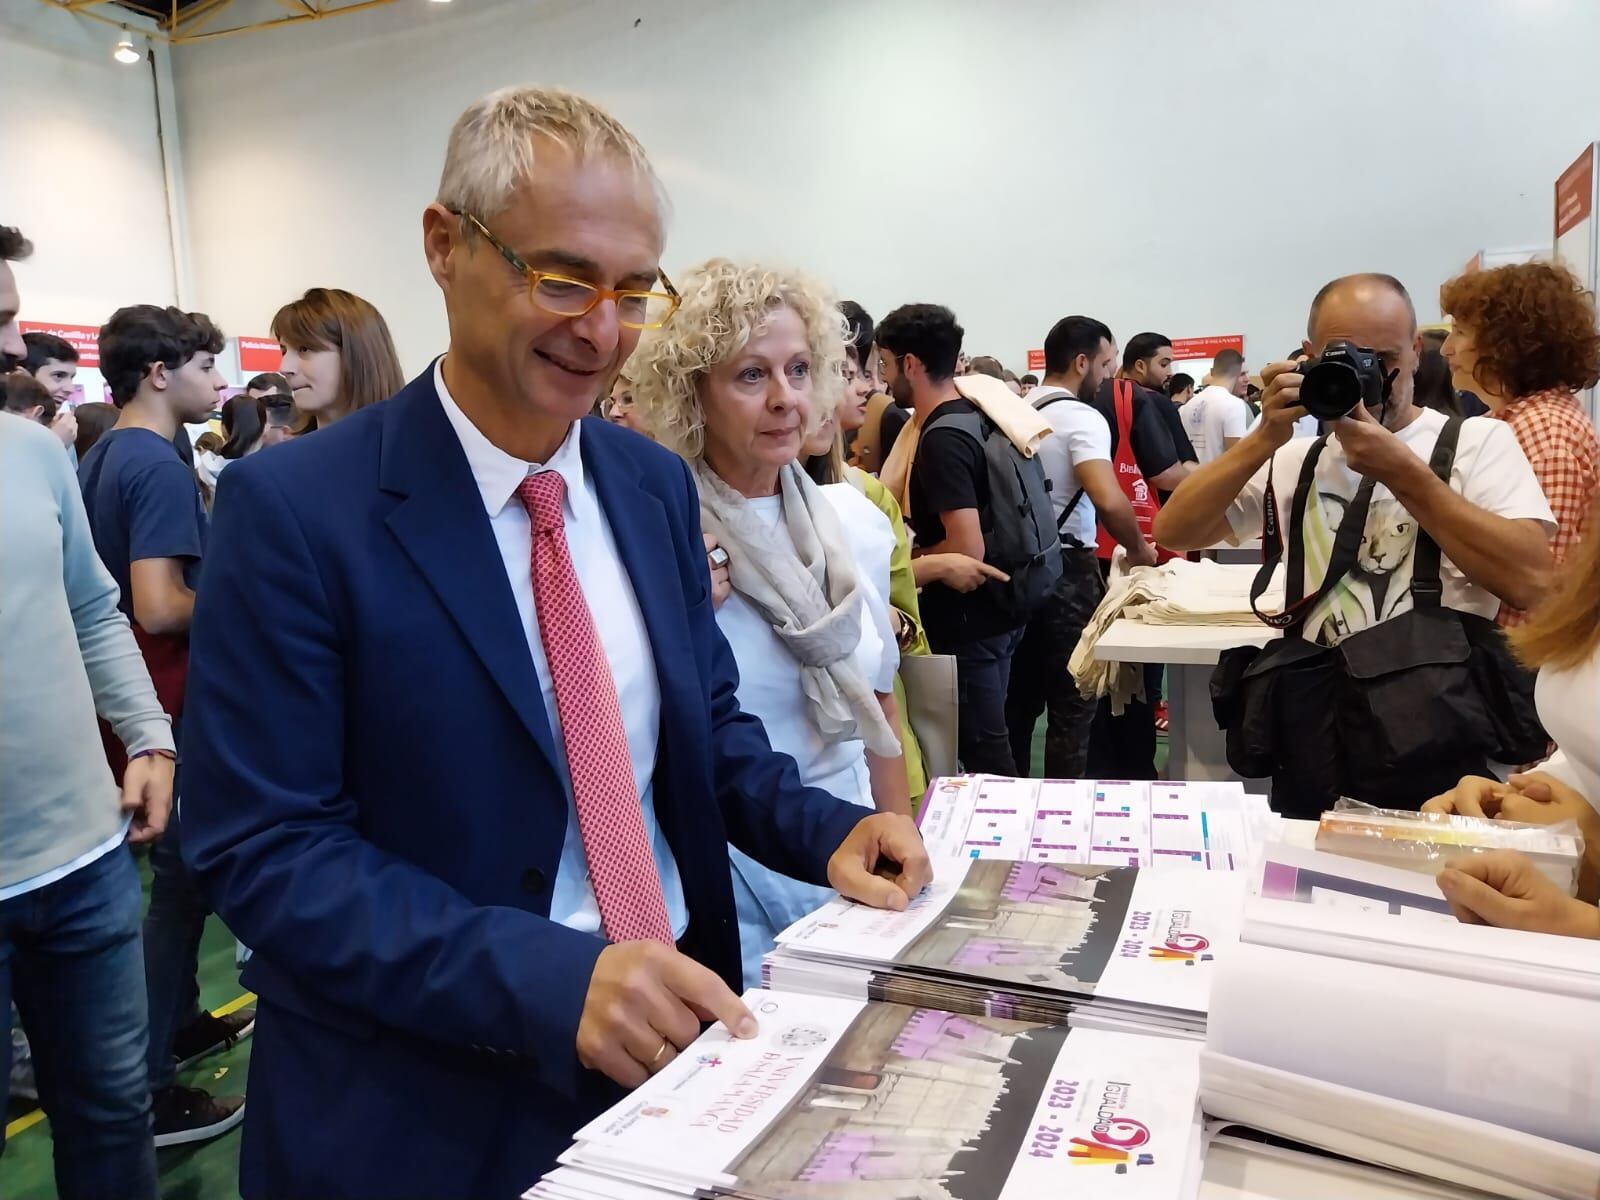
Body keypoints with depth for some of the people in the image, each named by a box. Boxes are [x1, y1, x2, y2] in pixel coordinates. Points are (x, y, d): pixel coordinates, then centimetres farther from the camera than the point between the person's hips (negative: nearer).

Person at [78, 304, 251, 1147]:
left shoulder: (98, 459, 10)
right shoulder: (160, 465, -20)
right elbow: (159, 606, -28)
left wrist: (204, 566, 18)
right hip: (168, 699, -10)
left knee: (173, 869, 21)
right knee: (181, 876, 1)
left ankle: (179, 1022, 37)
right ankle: (151, 1090, 11)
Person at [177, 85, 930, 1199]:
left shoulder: (657, 483, 0)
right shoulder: (294, 509, -16)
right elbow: (261, 847, -17)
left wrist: (826, 830, -10)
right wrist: (551, 977, -28)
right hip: (426, 1102, -4)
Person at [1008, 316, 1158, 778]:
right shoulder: (1081, 418, -15)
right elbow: (1109, 501, -27)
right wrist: (1139, 549, -12)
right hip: (1066, 569, -8)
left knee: (1020, 696, 17)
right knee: (1071, 704, 2)